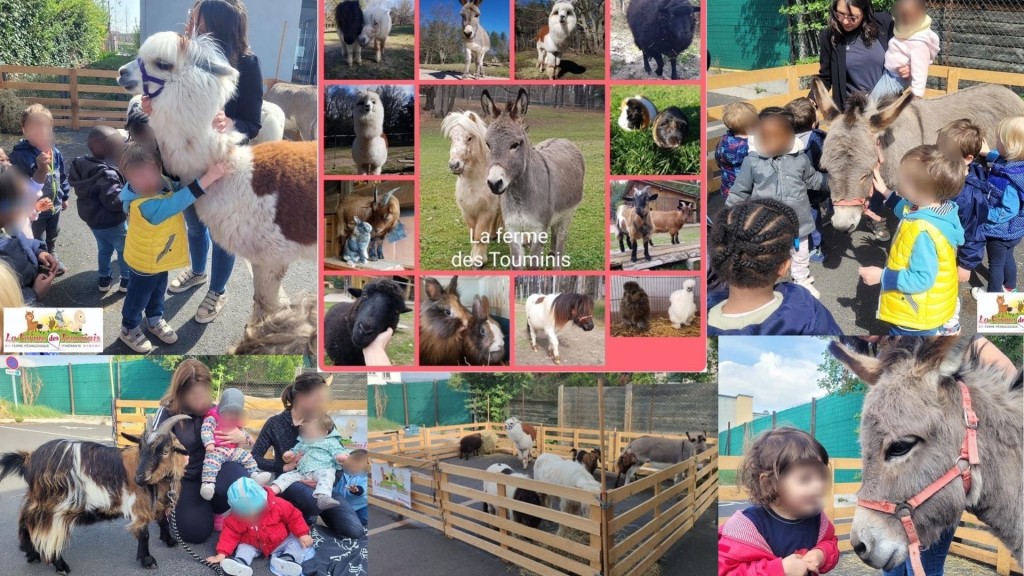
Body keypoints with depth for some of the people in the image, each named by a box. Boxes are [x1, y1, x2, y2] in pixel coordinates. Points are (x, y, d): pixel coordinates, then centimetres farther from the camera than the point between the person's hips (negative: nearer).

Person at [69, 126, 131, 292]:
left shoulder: (83, 165, -4)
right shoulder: (107, 174, -33)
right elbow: (114, 201, -38)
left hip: (93, 219, 8)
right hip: (112, 222, -8)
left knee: (104, 249, 25)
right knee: (125, 249, 13)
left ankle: (104, 279, 37)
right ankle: (126, 281, 24)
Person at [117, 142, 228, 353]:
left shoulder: (160, 182, -18)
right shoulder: (145, 205, -44)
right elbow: (176, 202, -57)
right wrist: (208, 177, -61)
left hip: (160, 258, 7)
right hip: (144, 263, -7)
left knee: (158, 292, 31)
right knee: (138, 298, 20)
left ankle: (155, 320, 56)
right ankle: (129, 330, 45)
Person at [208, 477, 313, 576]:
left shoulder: (277, 505, -25)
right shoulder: (237, 516, -21)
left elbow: (293, 517, -16)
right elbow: (230, 534, -18)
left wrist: (302, 534, -20)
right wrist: (221, 553, -28)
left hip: (281, 542, -1)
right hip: (253, 546, 1)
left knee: (296, 543, -18)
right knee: (243, 547, -20)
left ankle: (288, 558, -41)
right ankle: (241, 562, -46)